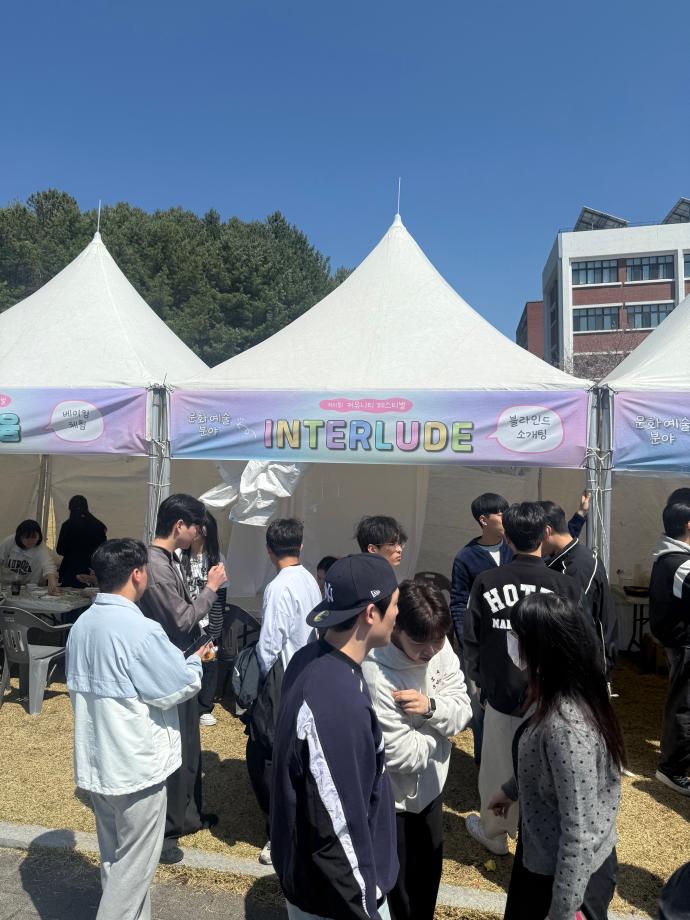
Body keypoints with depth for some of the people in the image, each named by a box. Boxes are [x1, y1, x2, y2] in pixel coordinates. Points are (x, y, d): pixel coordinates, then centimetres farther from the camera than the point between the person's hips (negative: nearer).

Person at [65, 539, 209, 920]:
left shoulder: (81, 625, 1)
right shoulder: (139, 629, -26)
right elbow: (181, 687, -19)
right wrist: (195, 661, 1)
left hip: (95, 761, 8)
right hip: (135, 764, -8)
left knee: (113, 856, 23)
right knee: (135, 861, 10)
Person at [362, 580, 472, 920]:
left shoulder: (440, 647, -14)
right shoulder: (376, 674, -35)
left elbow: (463, 711, -9)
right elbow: (403, 755, -29)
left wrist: (431, 706, -28)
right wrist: (441, 724, -14)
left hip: (429, 788, 6)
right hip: (391, 801, -6)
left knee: (428, 879, 27)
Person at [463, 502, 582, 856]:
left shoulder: (485, 582, -11)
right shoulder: (566, 586, -14)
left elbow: (472, 641, -3)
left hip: (500, 695, 1)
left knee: (498, 770, 20)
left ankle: (493, 834, 41)